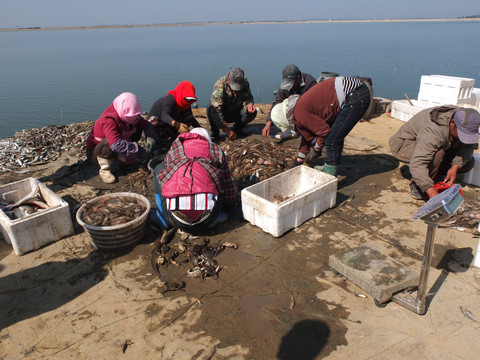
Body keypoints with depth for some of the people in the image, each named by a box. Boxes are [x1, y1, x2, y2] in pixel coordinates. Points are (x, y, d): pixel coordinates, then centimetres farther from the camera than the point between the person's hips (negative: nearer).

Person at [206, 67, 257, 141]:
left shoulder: (245, 82, -15)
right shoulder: (220, 84, -29)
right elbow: (216, 108, -37)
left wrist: (249, 104, -39)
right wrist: (227, 131, -41)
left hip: (235, 114, 3)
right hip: (222, 114, -3)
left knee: (253, 112, -24)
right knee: (211, 107, -35)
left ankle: (237, 129, 3)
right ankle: (215, 132, -11)